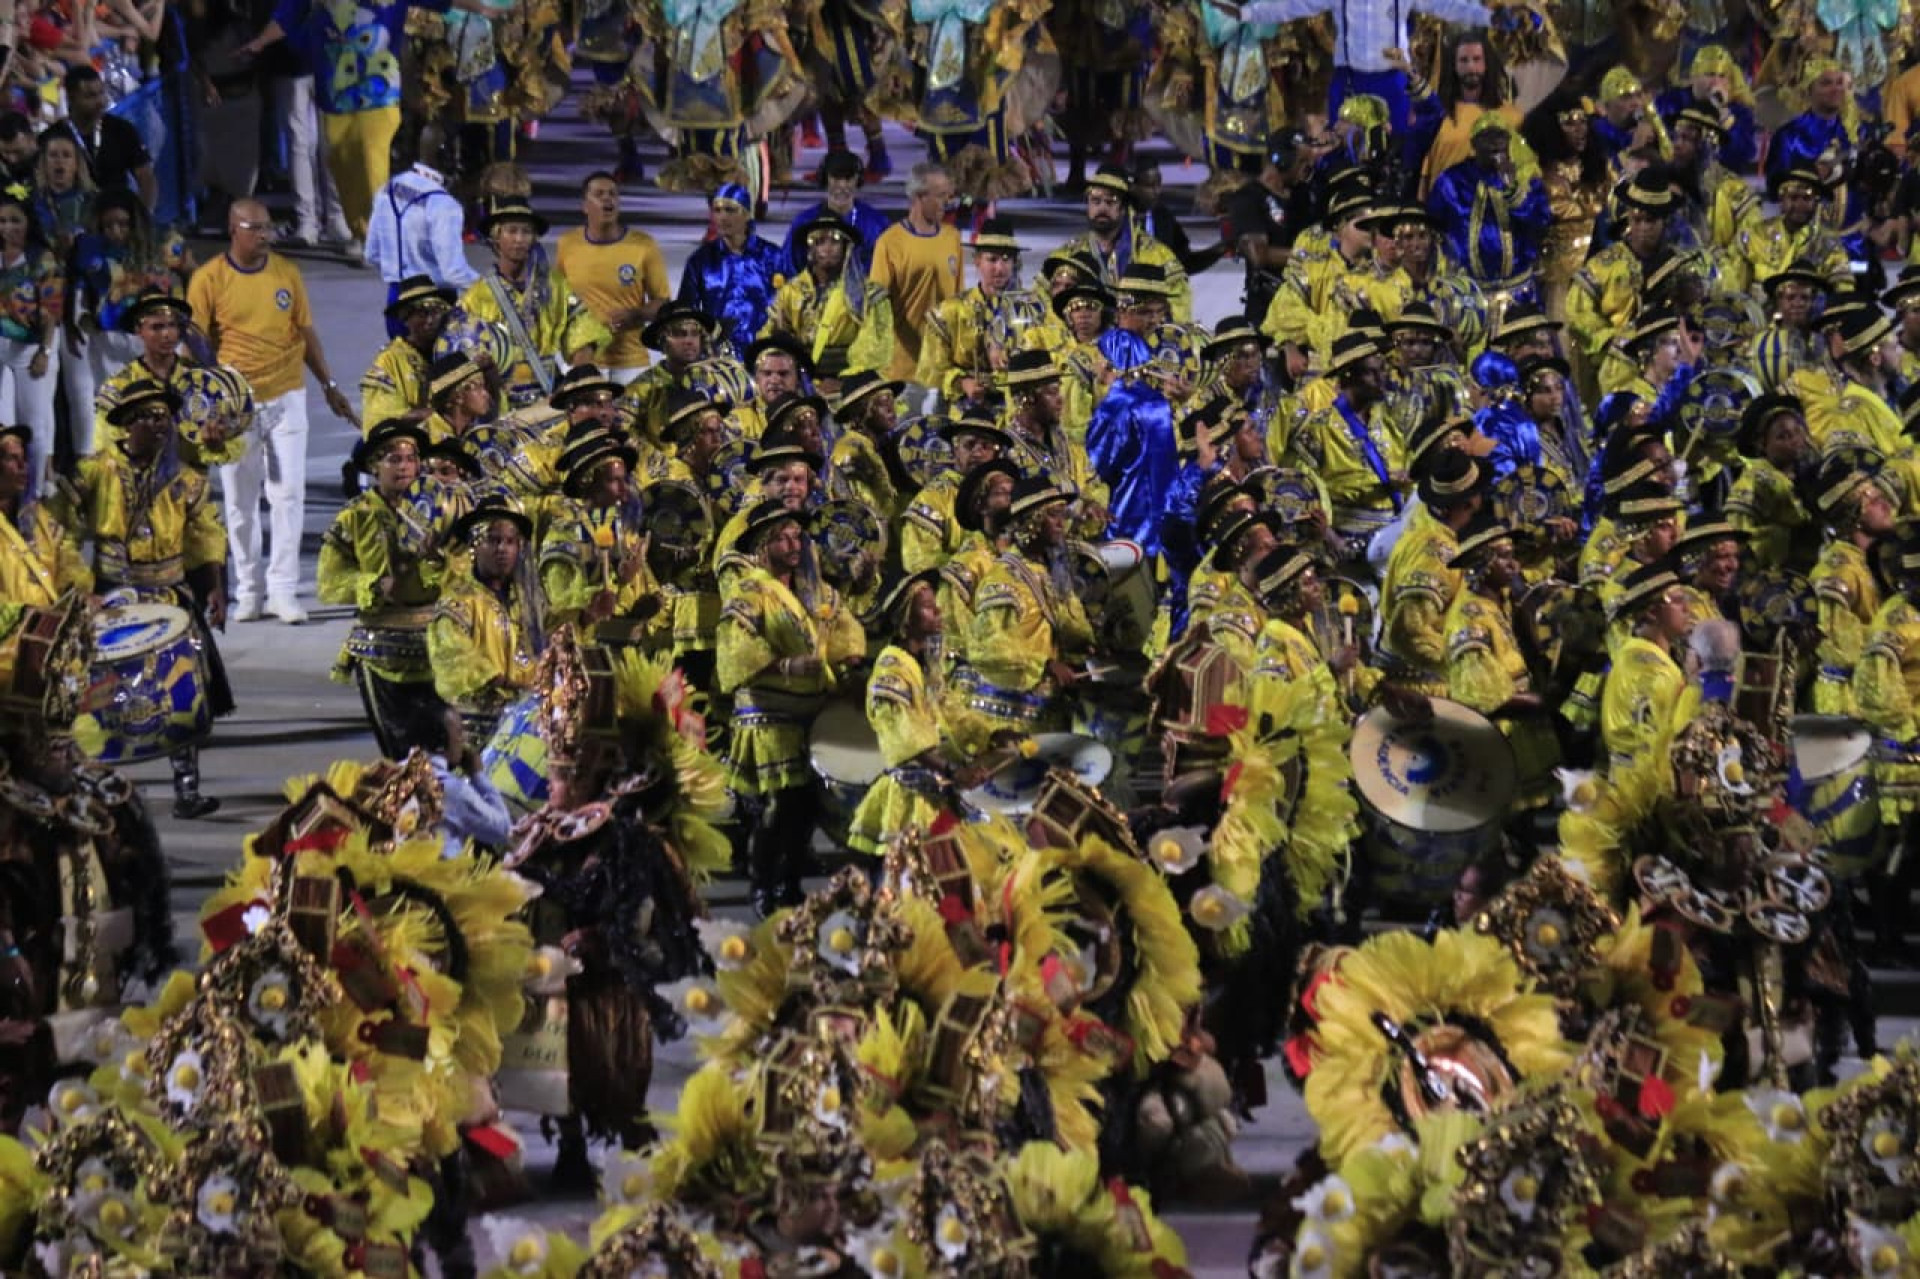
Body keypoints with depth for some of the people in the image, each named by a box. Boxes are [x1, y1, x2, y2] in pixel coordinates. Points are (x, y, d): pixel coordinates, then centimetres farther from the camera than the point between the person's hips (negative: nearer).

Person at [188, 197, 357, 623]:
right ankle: (247, 591, 14)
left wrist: (330, 386, 14)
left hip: (286, 397, 2)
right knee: (240, 502, 5)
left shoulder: (287, 273, 5)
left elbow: (306, 333, 13)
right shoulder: (209, 280, -4)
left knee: (288, 495, -3)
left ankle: (283, 589, 0)